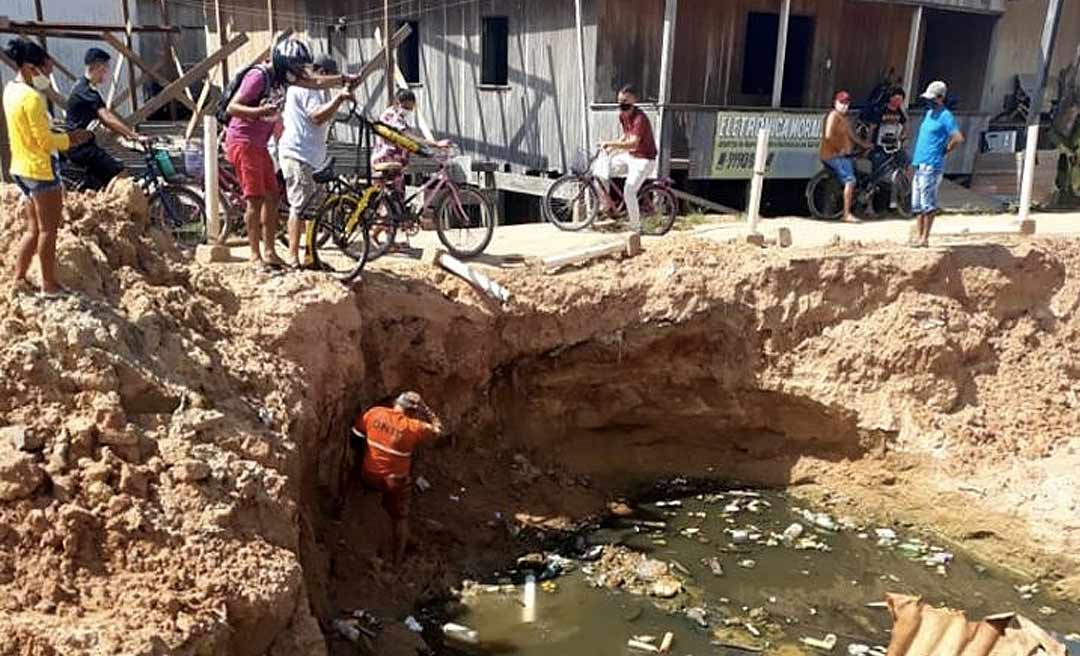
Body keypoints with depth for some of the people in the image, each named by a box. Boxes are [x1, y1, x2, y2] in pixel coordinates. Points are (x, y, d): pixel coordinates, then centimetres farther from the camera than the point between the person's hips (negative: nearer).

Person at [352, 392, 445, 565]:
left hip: (368, 477, 3)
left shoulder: (374, 413, -12)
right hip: (395, 482, -3)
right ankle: (398, 557, 26)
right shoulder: (413, 427, -21)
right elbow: (437, 430, -5)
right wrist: (424, 408, -2)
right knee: (400, 518, 18)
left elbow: (356, 434, 1)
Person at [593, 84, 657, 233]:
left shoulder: (640, 118, -24)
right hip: (629, 156, 8)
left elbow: (633, 143, -35)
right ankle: (609, 206, 6)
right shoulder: (622, 116, 3)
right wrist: (611, 148, 2)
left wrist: (610, 143, -39)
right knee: (599, 168, -5)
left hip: (643, 160, -8)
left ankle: (636, 228, -7)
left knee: (629, 191, -23)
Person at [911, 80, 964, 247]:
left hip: (931, 166, -9)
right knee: (917, 205, 10)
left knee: (928, 204, -7)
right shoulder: (929, 113, 18)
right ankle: (920, 236, 15)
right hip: (919, 164, 9)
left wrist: (944, 151, -5)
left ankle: (925, 238, -5)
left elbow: (958, 138, -17)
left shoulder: (945, 116, -9)